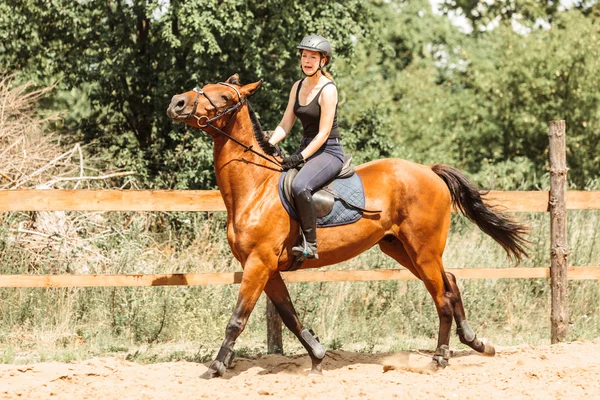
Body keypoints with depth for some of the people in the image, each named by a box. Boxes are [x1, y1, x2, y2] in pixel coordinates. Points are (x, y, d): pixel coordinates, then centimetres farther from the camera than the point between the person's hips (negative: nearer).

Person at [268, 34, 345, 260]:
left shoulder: (328, 89, -12)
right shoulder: (298, 87, 12)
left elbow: (324, 133, -16)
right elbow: (285, 124, 12)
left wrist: (300, 158, -23)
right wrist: (268, 145, -5)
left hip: (329, 151, -9)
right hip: (307, 149, 9)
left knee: (299, 186, -34)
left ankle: (310, 245, -27)